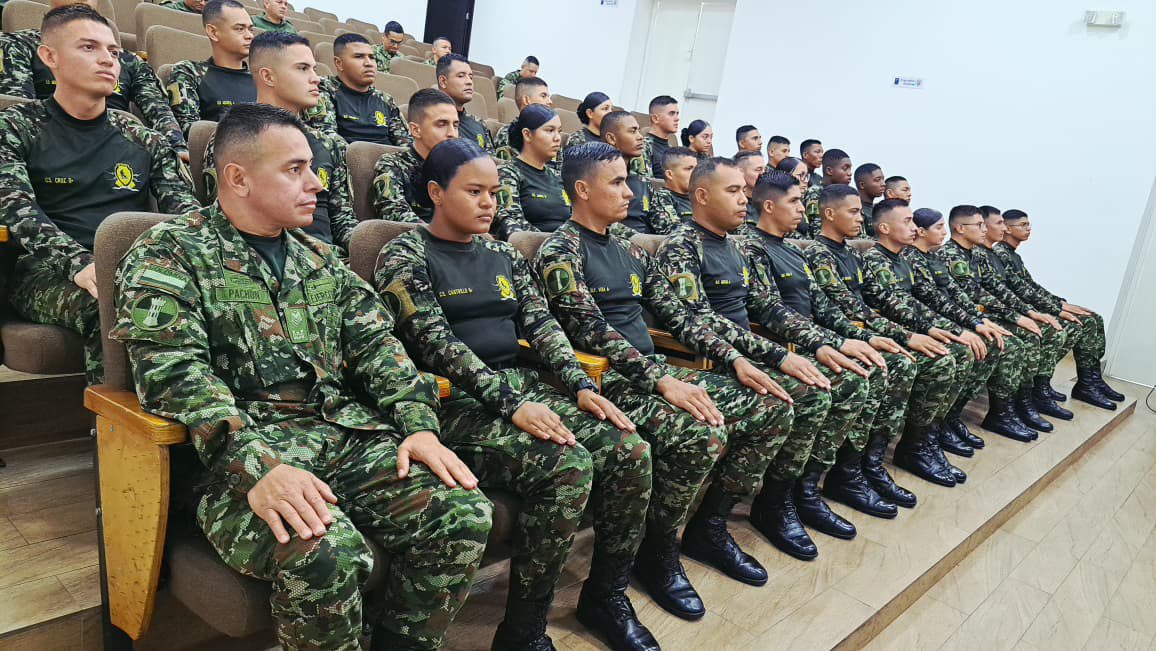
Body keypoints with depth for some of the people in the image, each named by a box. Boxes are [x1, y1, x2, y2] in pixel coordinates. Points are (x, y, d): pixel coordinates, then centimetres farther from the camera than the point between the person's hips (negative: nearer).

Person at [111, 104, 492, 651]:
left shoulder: (319, 258, 20)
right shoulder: (168, 255, 1)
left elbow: (376, 343, 13)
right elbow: (174, 372, -13)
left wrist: (419, 424, -5)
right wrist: (256, 467, -27)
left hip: (347, 436, 6)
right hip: (244, 456, -5)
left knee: (464, 514, -16)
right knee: (323, 552, -35)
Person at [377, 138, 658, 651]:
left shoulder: (503, 254, 18)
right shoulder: (405, 256, -2)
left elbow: (542, 324, 9)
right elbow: (437, 344, -14)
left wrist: (582, 386, -8)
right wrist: (511, 404, -24)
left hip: (525, 386, 7)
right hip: (458, 403, -6)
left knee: (630, 450, -15)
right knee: (567, 465, -30)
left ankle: (607, 596, 5)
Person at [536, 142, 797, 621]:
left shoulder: (629, 252, 18)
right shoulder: (560, 252, -7)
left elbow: (677, 315, 14)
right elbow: (593, 333, -19)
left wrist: (734, 359, 1)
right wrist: (663, 381, -27)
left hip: (654, 370, 8)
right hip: (607, 380, -8)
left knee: (772, 408, -2)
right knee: (702, 433, -33)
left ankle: (709, 526, 10)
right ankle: (658, 553, -7)